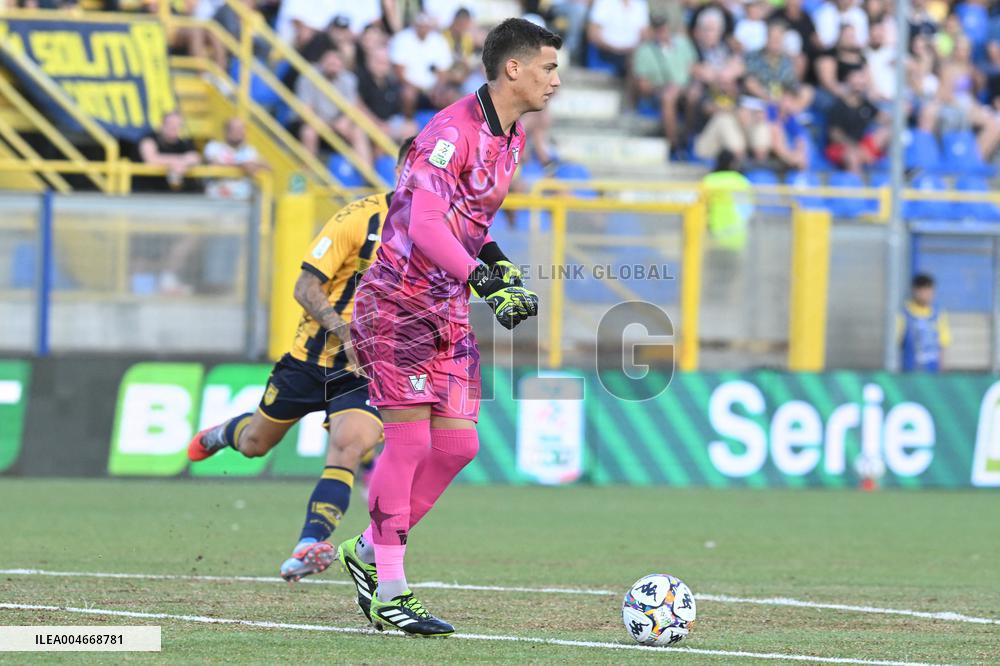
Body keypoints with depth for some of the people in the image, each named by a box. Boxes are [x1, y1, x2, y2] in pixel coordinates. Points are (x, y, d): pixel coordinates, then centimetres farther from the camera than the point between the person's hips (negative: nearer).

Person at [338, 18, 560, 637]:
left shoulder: (513, 138, 9)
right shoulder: (451, 132, -21)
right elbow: (425, 226, -30)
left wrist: (498, 261, 8)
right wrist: (488, 283, -37)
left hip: (449, 308, 9)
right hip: (399, 301, -9)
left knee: (458, 443, 5)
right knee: (409, 440, -8)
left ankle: (369, 553, 21)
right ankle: (389, 592, -1)